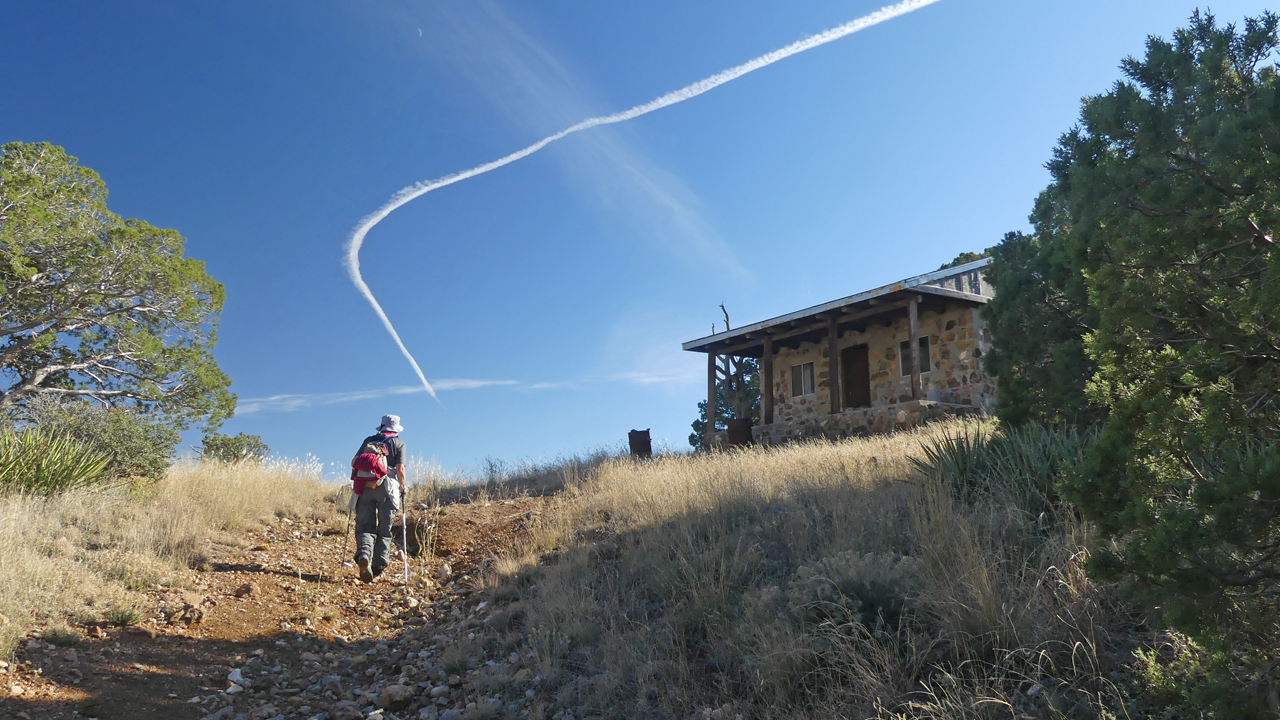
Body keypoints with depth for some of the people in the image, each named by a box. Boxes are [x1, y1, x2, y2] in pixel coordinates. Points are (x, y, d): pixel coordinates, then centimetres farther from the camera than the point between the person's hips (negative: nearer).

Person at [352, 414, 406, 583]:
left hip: (366, 487, 2)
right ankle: (379, 567, 10)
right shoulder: (399, 443, 6)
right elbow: (400, 469, -5)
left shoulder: (369, 440, 14)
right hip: (388, 488, -1)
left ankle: (364, 554, -26)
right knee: (384, 530, 8)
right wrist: (402, 487, 10)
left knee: (364, 527, 1)